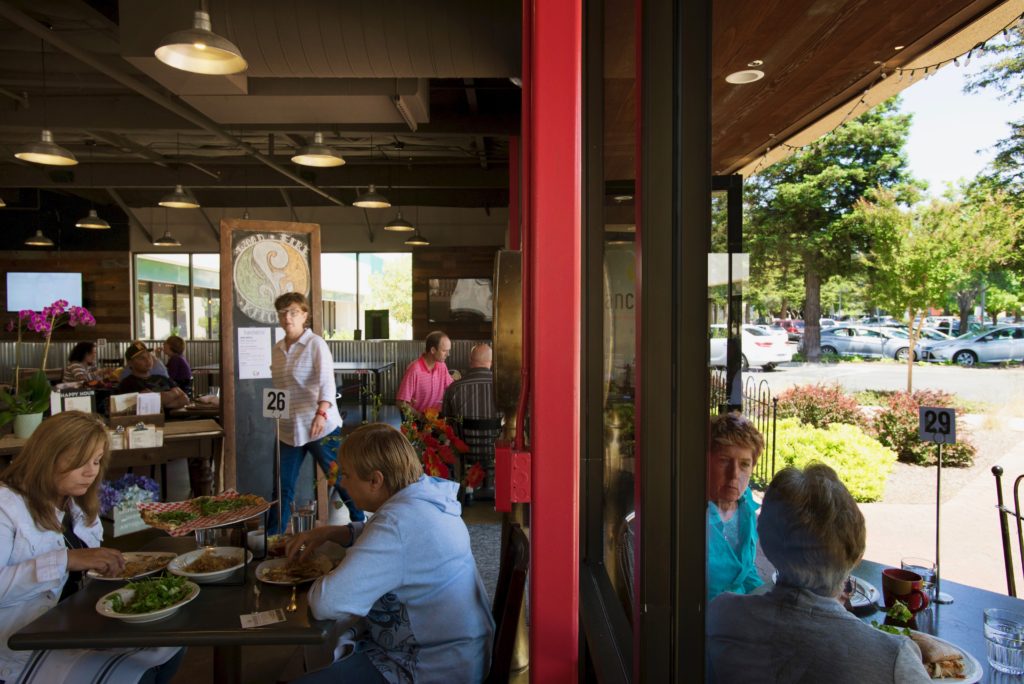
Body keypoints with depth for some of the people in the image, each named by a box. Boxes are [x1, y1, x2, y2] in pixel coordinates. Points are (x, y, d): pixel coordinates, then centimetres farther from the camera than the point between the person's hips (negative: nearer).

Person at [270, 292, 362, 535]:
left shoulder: (315, 344, -8)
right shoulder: (277, 349, 10)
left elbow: (327, 381, -20)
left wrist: (321, 413, -34)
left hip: (320, 427, -5)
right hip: (289, 430, 5)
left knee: (342, 481, 2)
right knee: (283, 488, 7)